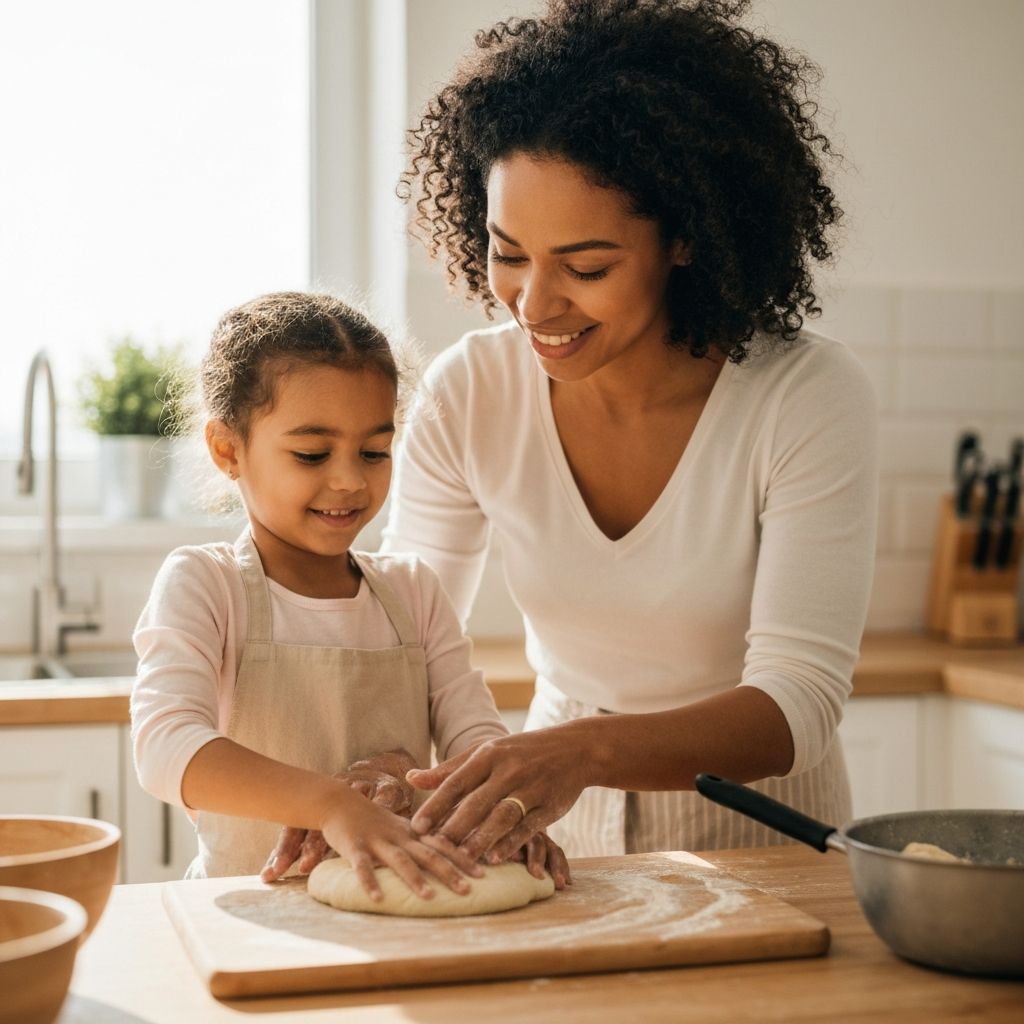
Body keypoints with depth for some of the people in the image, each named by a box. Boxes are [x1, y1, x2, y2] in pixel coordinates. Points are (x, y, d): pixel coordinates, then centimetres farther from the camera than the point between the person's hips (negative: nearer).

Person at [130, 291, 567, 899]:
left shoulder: (413, 591, 10)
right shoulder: (202, 585, -3)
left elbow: (482, 743, 4)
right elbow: (165, 746, -18)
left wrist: (403, 777, -19)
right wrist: (331, 803, -32)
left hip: (398, 917, 4)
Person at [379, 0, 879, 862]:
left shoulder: (810, 399, -15)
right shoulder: (470, 393, -7)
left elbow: (797, 701, -21)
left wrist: (588, 751, -38)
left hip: (760, 846, 0)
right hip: (561, 844, 0)